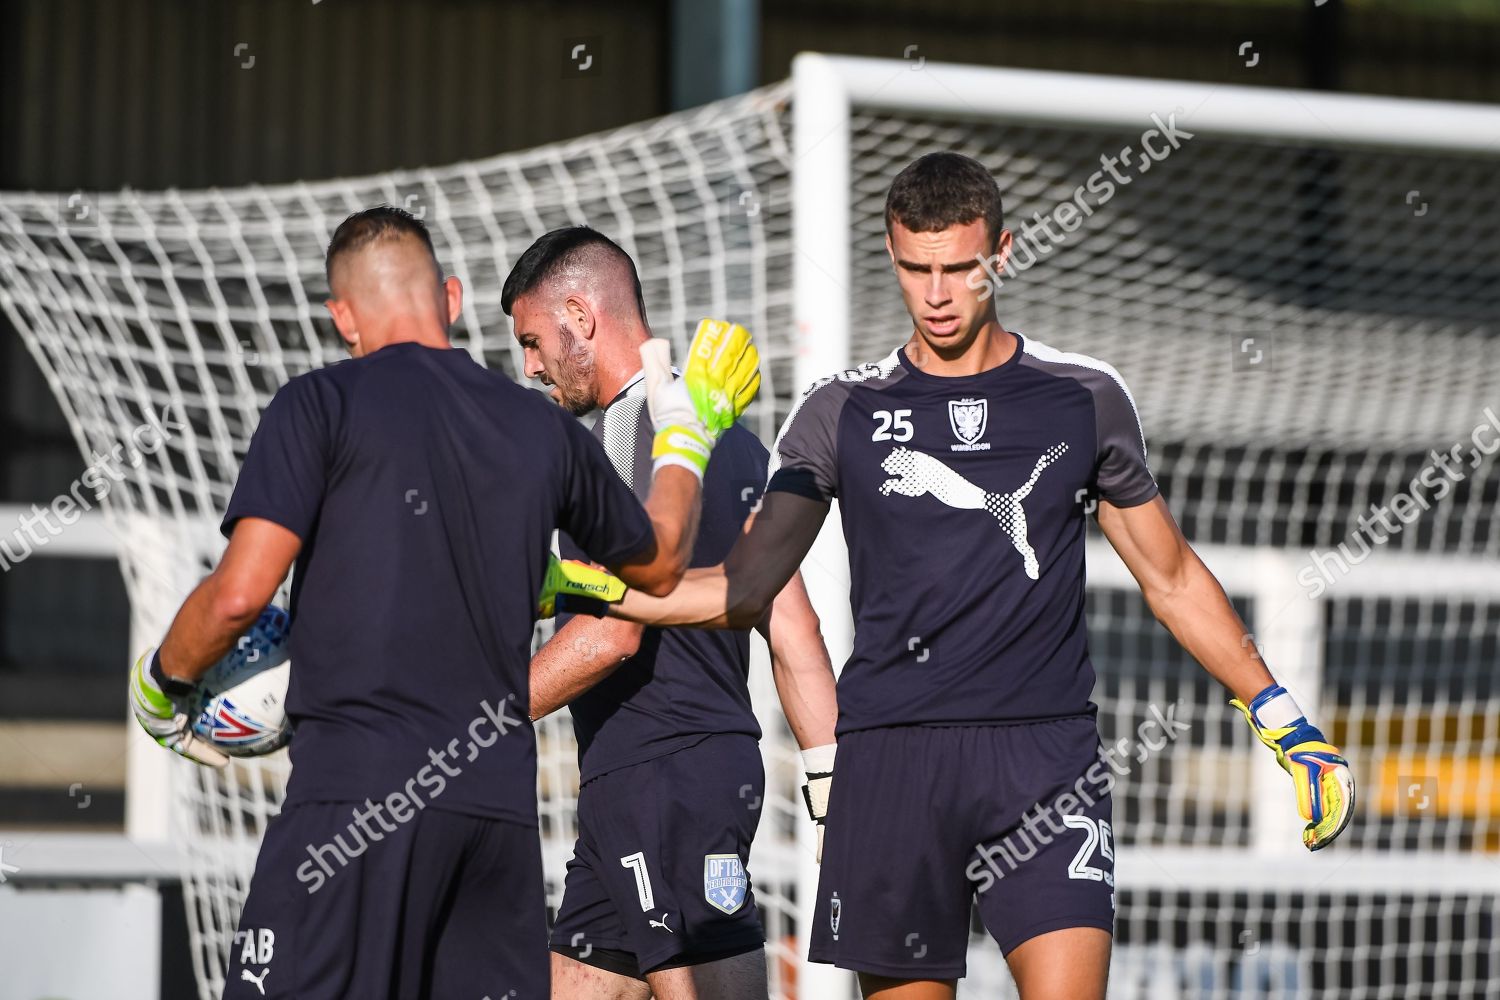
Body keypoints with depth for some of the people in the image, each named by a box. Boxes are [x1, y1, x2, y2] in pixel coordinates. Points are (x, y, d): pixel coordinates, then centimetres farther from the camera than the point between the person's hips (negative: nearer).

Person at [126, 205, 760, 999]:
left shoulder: (320, 406, -1)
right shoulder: (544, 429, 13)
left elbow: (239, 596, -9)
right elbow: (658, 564, 30)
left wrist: (158, 682, 10)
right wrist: (687, 436, 46)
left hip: (355, 788, -5)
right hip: (500, 800, 5)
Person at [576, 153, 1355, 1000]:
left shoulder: (1086, 399, 10)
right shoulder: (844, 413, 9)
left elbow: (1173, 582, 18)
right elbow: (745, 589, 9)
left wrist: (1286, 722, 15)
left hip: (1047, 749, -1)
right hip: (893, 759, 1)